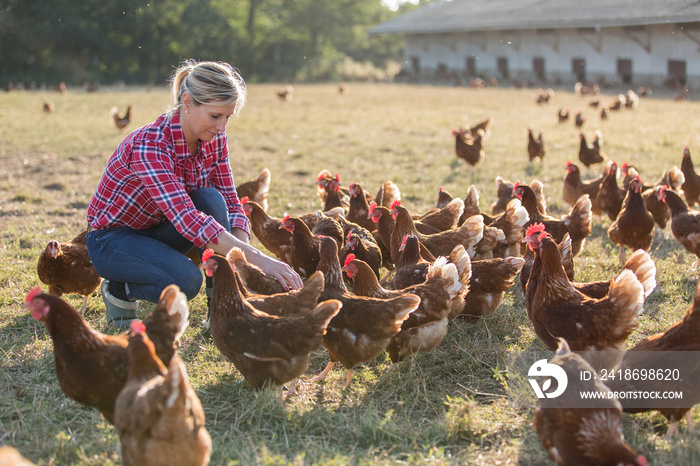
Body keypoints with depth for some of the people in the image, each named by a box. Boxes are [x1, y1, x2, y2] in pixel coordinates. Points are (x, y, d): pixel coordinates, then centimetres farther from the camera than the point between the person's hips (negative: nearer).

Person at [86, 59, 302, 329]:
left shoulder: (214, 139, -11)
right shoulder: (149, 145, -33)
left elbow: (230, 204, -7)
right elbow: (186, 219, -43)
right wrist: (258, 259, -50)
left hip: (159, 230, 6)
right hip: (112, 237, -6)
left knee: (211, 199, -25)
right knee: (185, 280, -33)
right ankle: (119, 288, -1)